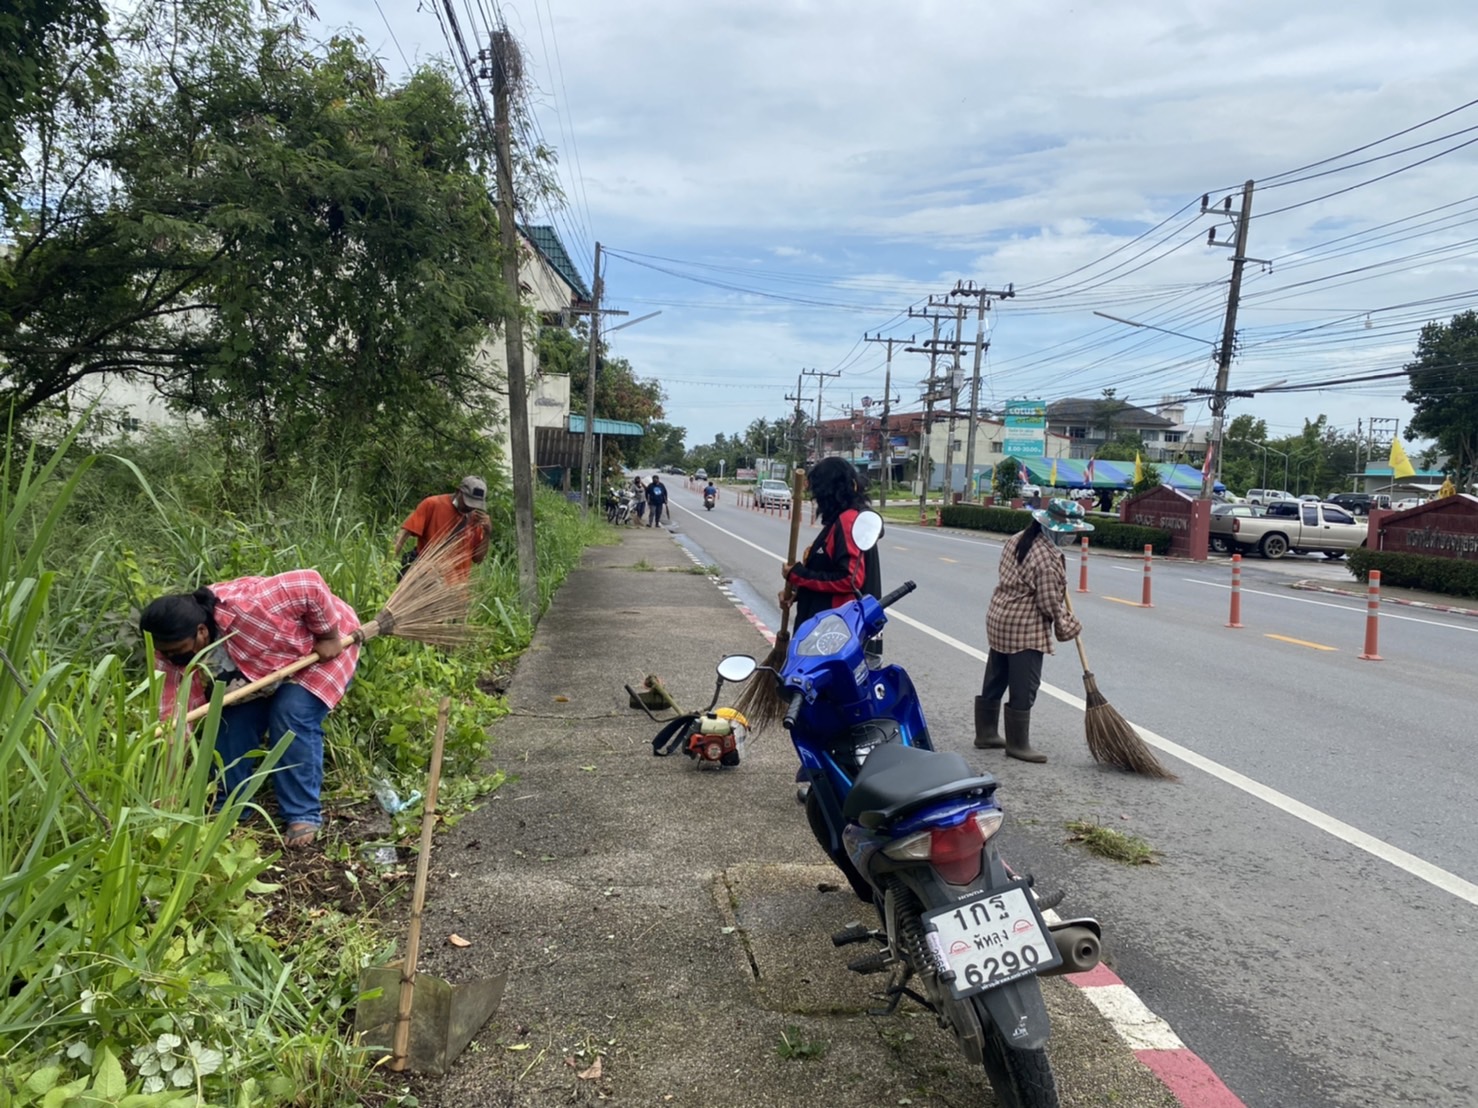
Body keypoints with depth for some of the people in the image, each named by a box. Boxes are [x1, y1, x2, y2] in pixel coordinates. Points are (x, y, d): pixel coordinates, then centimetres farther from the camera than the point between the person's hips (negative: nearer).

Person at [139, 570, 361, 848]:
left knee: (292, 717, -23)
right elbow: (174, 722, -22)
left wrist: (330, 637, -28)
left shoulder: (245, 607, -43)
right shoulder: (173, 654, -21)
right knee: (233, 722, -8)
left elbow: (311, 585, -37)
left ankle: (304, 815, -11)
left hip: (321, 647, -6)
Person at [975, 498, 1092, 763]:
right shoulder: (1047, 558, -22)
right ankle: (1018, 744, 10)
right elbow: (1050, 603, -18)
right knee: (1023, 690, 1)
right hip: (1026, 630, -10)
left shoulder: (1016, 540, 6)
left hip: (999, 619, 10)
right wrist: (1068, 627, -1)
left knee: (994, 681, 16)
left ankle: (985, 733, 27)